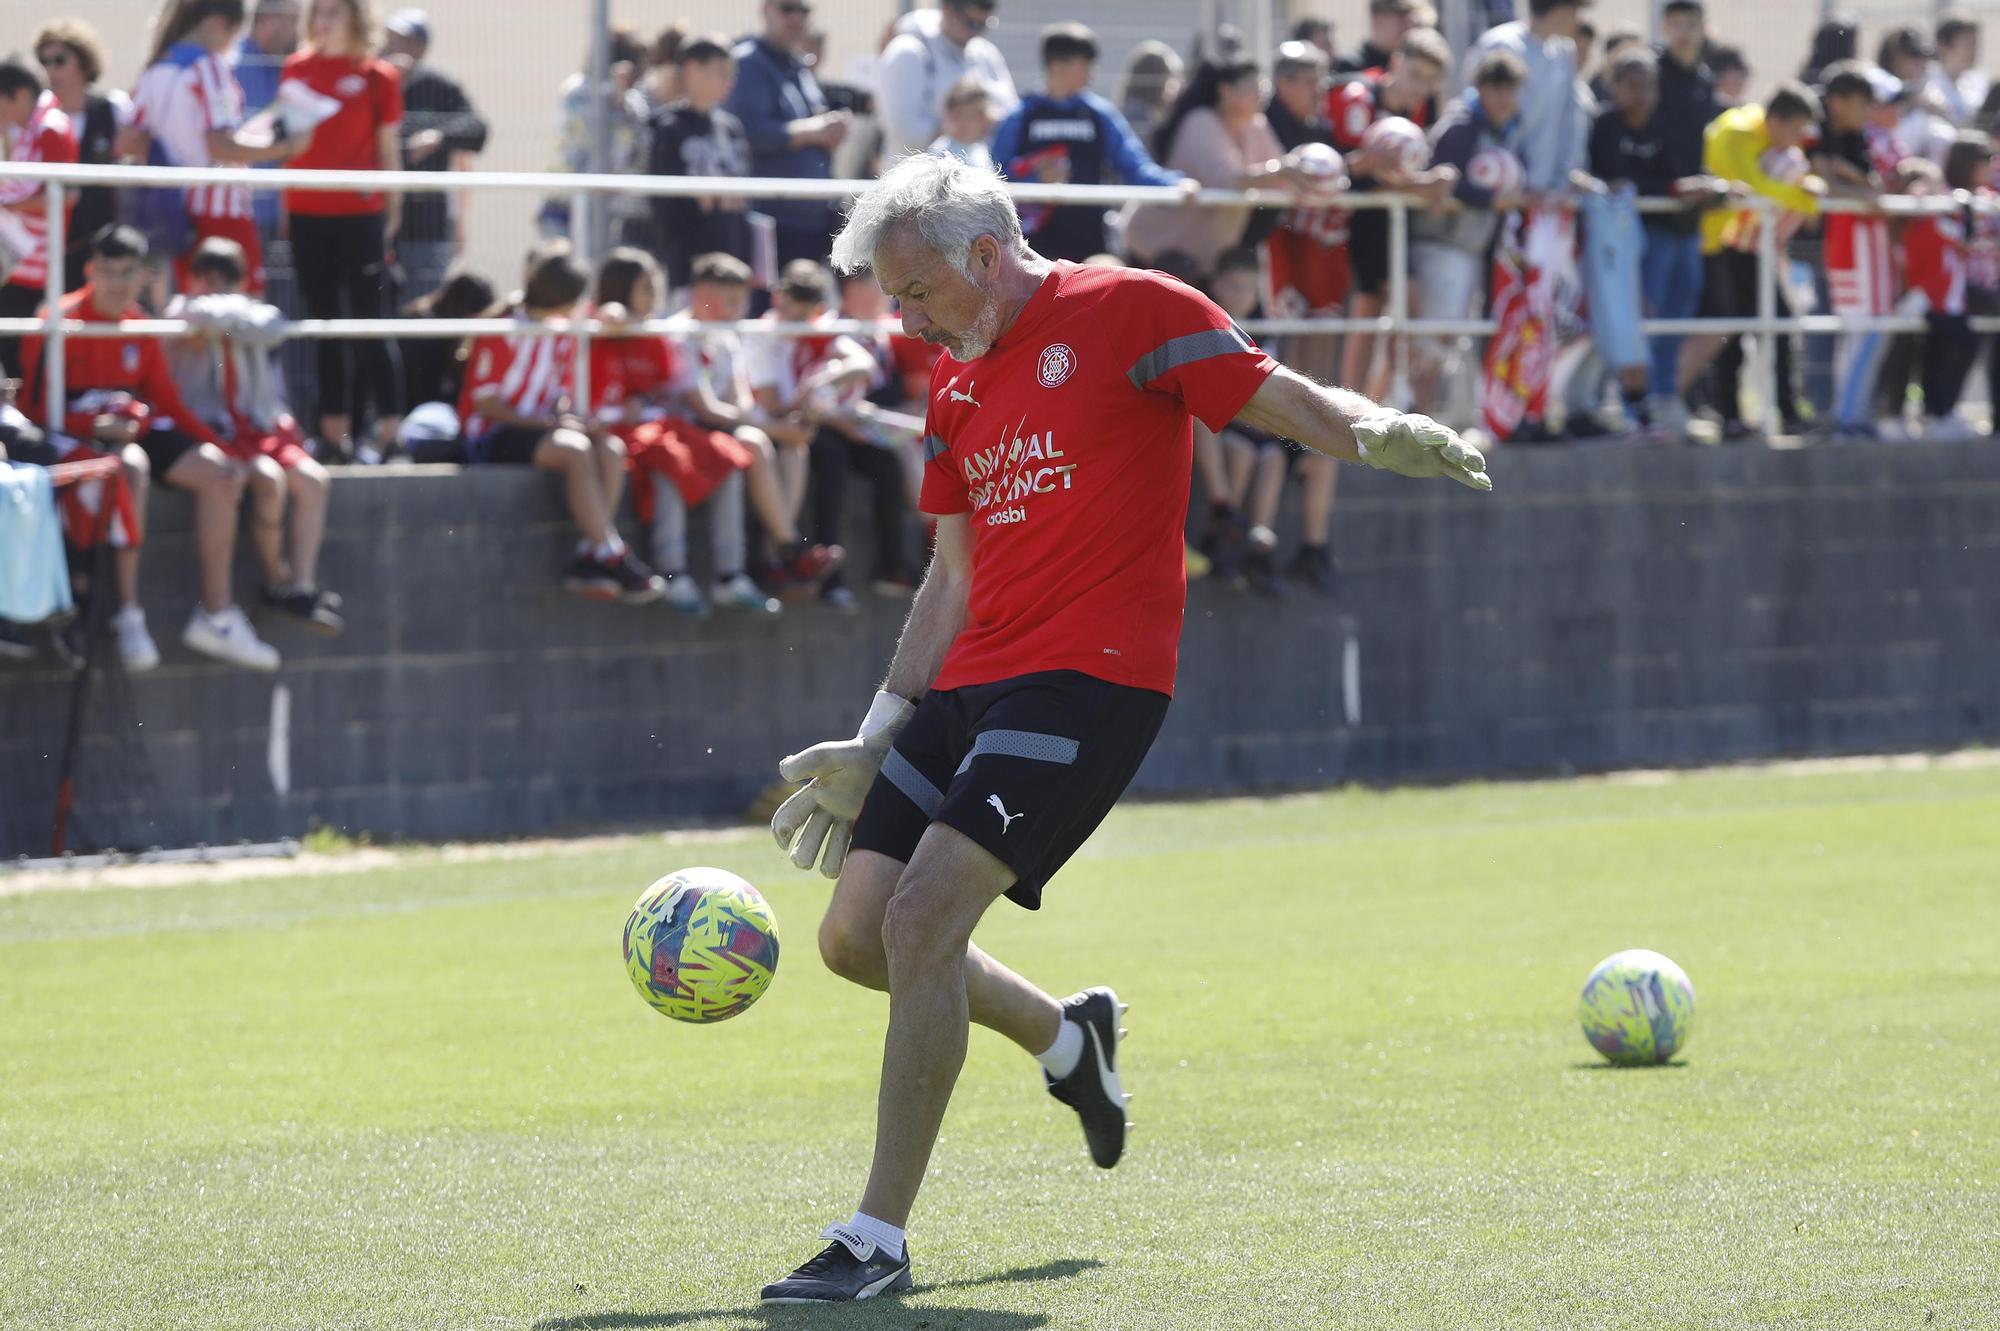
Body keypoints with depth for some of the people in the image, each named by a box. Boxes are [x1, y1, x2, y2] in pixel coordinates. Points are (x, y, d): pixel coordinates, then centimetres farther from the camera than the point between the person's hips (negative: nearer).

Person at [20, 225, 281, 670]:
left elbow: (166, 401, 17)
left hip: (135, 428, 7)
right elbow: (34, 404, -12)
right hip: (76, 433, -7)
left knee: (222, 475, -9)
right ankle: (128, 614, -37)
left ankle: (215, 615, -6)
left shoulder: (140, 328, 13)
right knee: (131, 467, -39)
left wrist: (219, 447, 6)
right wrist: (96, 425, -25)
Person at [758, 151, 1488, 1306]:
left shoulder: (1129, 312, -4)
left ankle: (879, 1241, -16)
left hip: (1088, 679, -8)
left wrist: (1383, 434, -30)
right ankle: (1066, 1038, 31)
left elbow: (1284, 400, -9)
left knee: (923, 917, -20)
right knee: (857, 932, 4)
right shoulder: (958, 382, 18)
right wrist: (874, 744, 22)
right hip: (970, 686, 8)